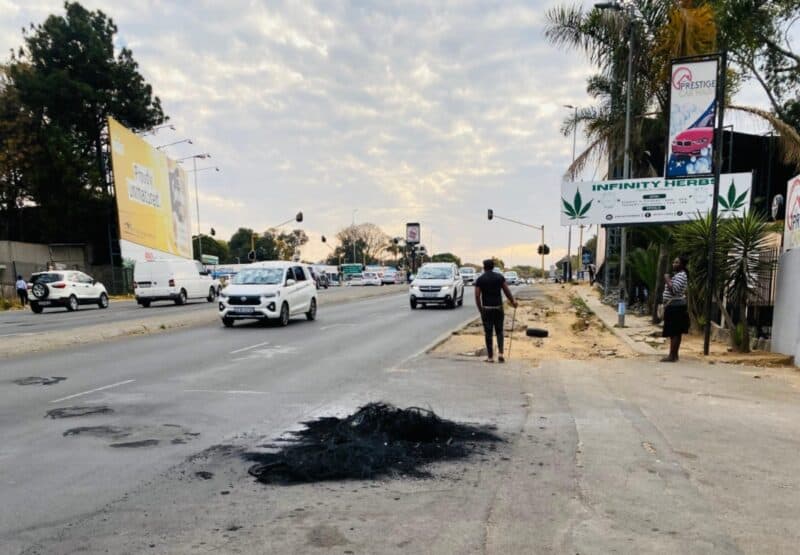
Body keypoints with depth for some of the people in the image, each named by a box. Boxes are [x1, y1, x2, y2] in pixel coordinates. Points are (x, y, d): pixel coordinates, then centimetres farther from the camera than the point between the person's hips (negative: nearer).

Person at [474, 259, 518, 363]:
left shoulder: (480, 279, -2)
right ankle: (500, 353, -2)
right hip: (498, 308, 1)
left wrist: (480, 308, 6)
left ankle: (490, 357, 8)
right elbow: (507, 291, -1)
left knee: (488, 333, 5)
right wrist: (513, 302, 14)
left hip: (486, 309, -1)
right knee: (499, 331, 13)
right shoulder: (499, 277, 1)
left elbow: (477, 296, -6)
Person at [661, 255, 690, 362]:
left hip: (675, 306, -11)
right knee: (676, 332, 11)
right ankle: (674, 355, 14)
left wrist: (667, 279, -17)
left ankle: (672, 356, -9)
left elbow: (674, 290, -25)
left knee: (674, 332, -10)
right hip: (675, 306, 11)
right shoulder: (678, 274, 19)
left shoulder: (681, 275, -15)